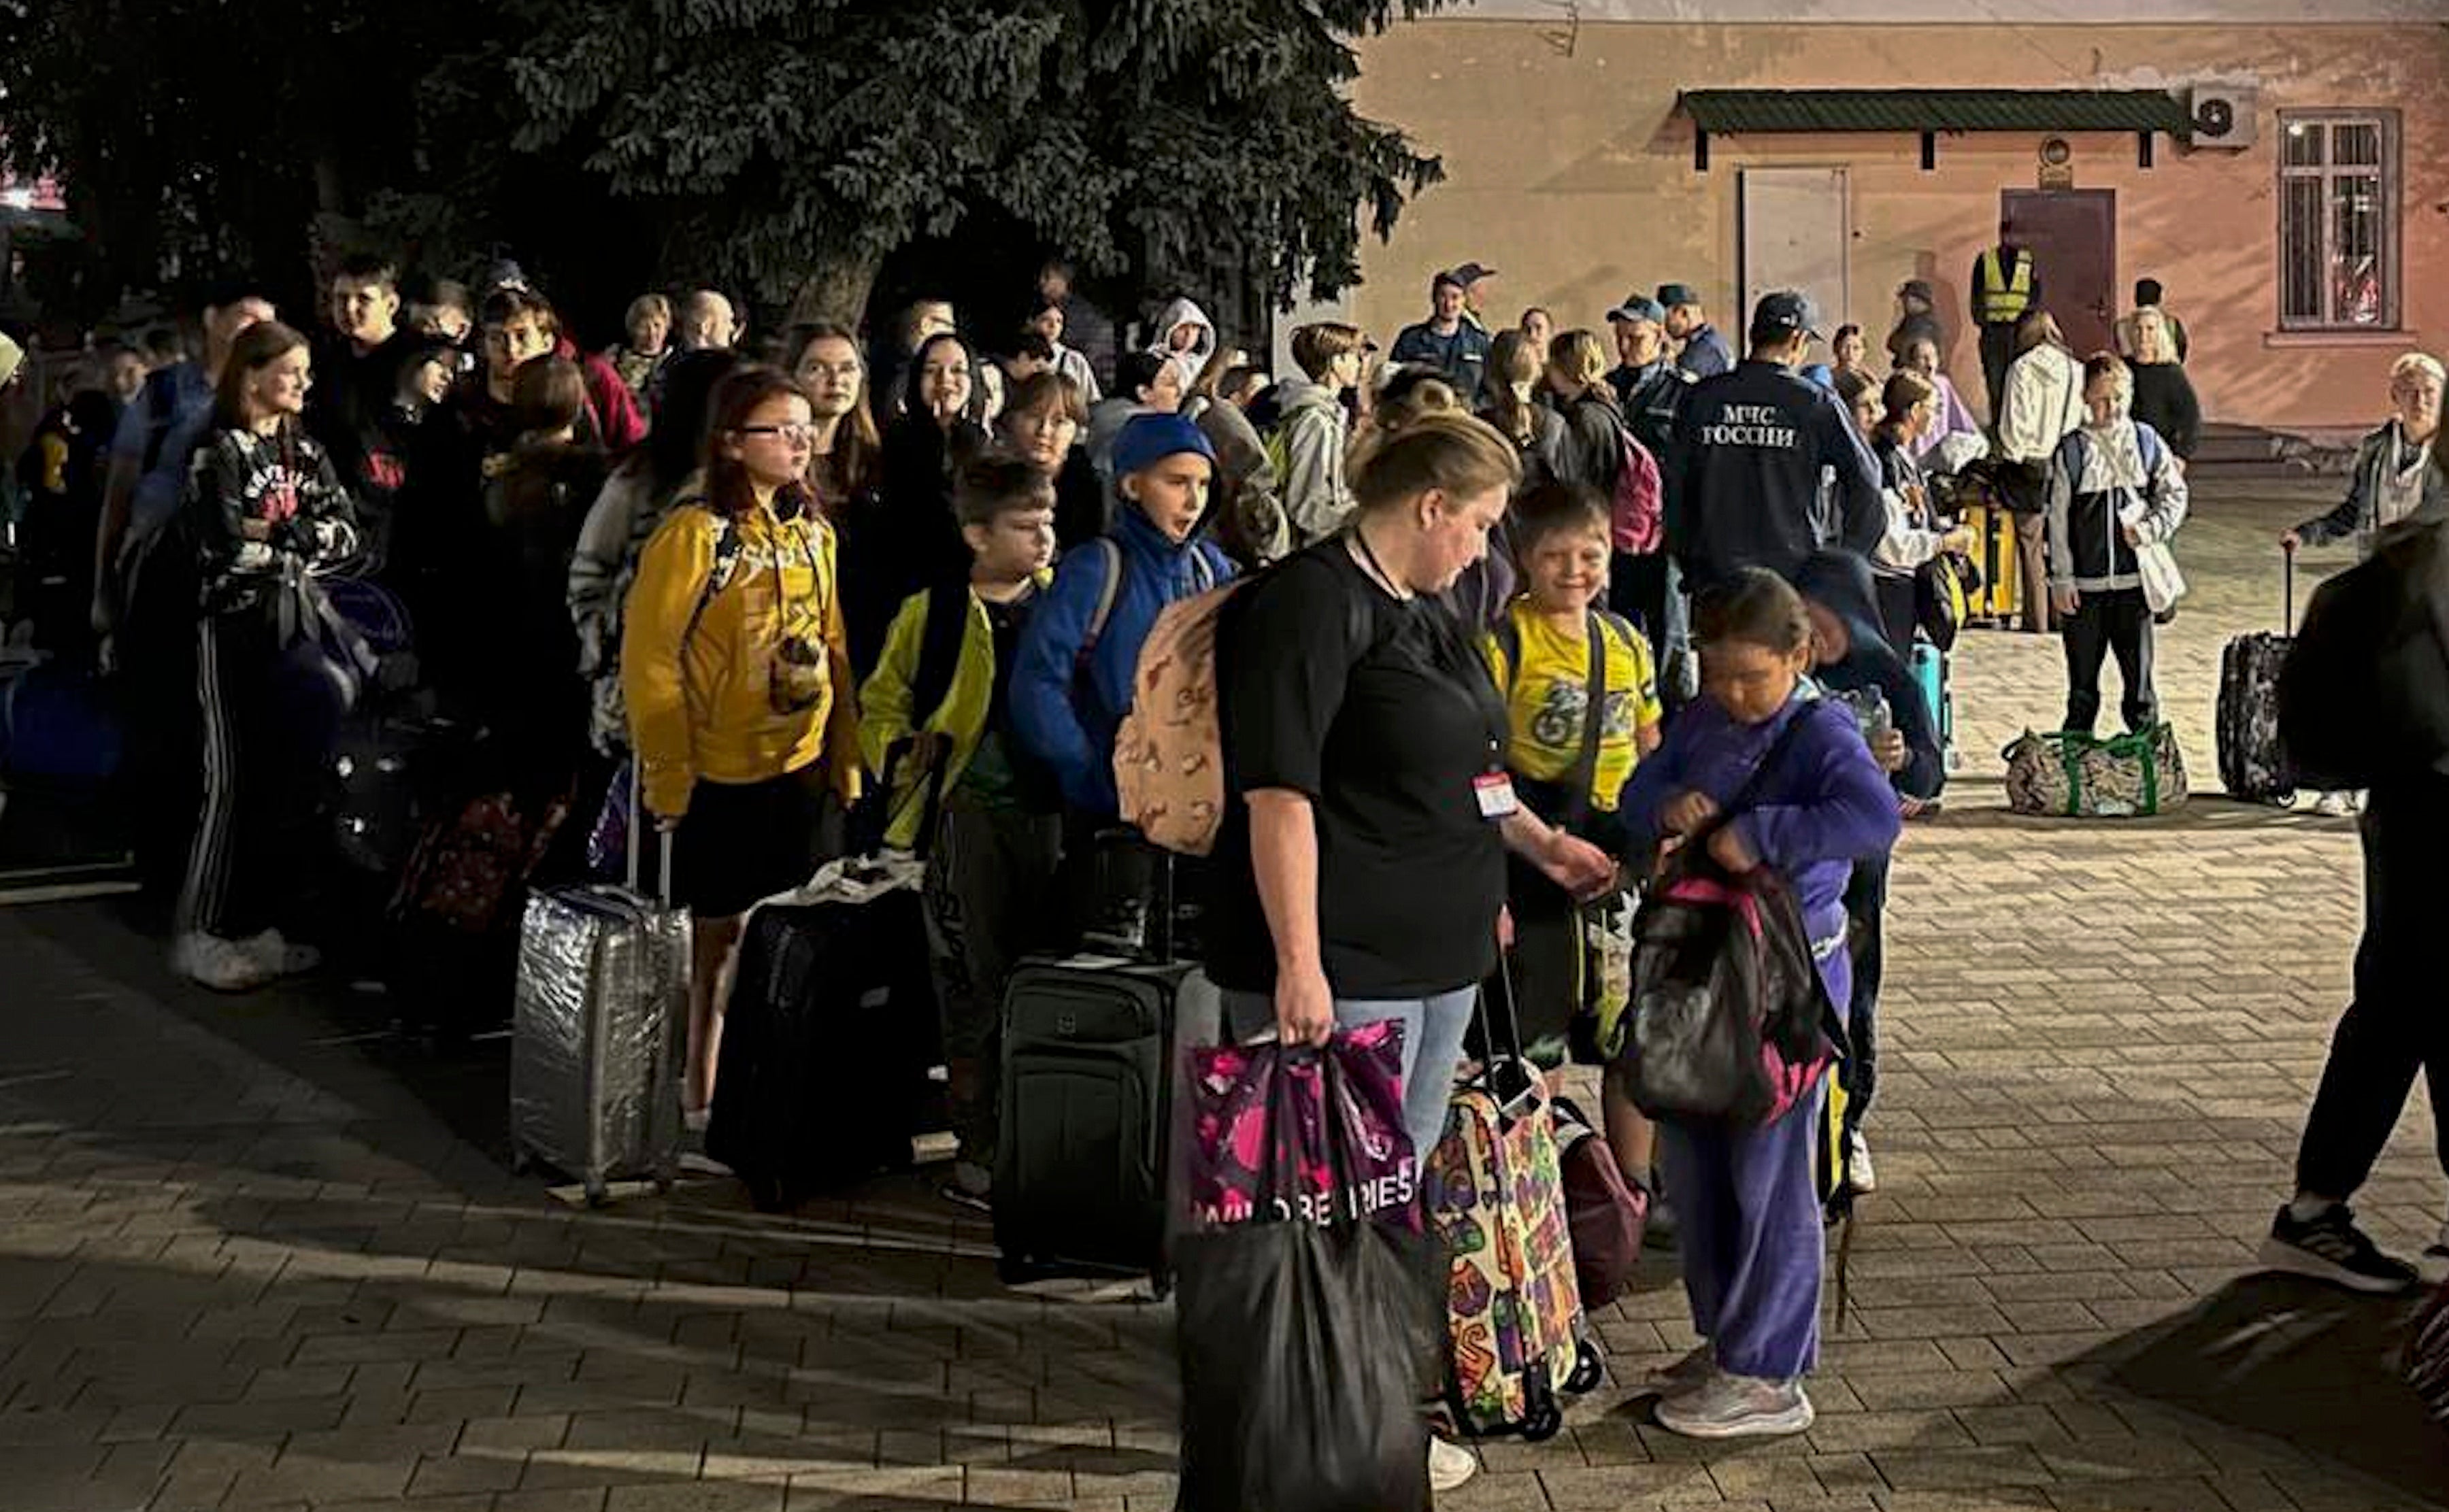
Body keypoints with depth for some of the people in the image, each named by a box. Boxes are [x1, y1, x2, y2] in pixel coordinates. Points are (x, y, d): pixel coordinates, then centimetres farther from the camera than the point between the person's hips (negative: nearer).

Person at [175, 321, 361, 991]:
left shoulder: (306, 451, 12)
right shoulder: (220, 452, -7)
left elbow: (345, 533, 1)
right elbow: (228, 547, -18)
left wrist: (270, 534, -12)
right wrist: (302, 540, -8)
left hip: (298, 626, 6)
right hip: (236, 626, -6)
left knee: (293, 778, 5)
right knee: (234, 781, -5)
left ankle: (261, 925, 14)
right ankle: (203, 935, 3)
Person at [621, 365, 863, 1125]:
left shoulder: (813, 531, 7)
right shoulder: (696, 533, -12)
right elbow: (649, 660, -12)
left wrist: (846, 761, 11)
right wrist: (669, 777, -14)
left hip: (802, 769, 5)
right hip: (720, 777, -5)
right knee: (717, 936, 6)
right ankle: (701, 1093, 19)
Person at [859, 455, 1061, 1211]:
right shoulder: (933, 611, 0)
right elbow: (880, 703, 11)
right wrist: (906, 771, -2)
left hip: (1051, 812, 2)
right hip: (969, 814, -2)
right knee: (973, 985, 2)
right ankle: (978, 1154, 10)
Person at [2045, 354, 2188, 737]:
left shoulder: (2146, 443, 4)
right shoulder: (2071, 451, -1)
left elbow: (2175, 494, 13)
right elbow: (2058, 519, 0)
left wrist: (2150, 529, -6)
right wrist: (2061, 579, -4)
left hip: (2135, 579, 1)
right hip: (2085, 584, -1)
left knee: (2139, 671, 4)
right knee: (2083, 679, 7)